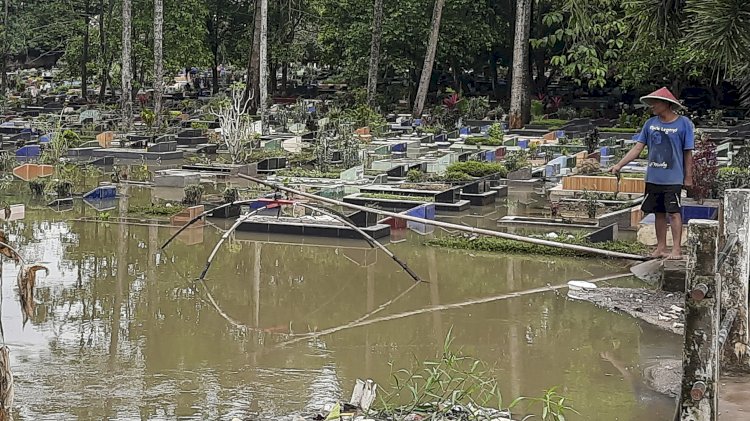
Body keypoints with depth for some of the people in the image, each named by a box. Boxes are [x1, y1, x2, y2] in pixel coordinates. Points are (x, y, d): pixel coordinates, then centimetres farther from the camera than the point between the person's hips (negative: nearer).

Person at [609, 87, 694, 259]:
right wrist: (619, 165, -1)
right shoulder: (651, 123, 7)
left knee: (673, 212, -7)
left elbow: (688, 153, -2)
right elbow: (638, 148, 7)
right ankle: (661, 248, 18)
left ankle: (677, 250, -5)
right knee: (658, 213, 10)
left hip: (673, 178, -5)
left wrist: (688, 177, -2)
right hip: (653, 178, 5)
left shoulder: (683, 123, -5)